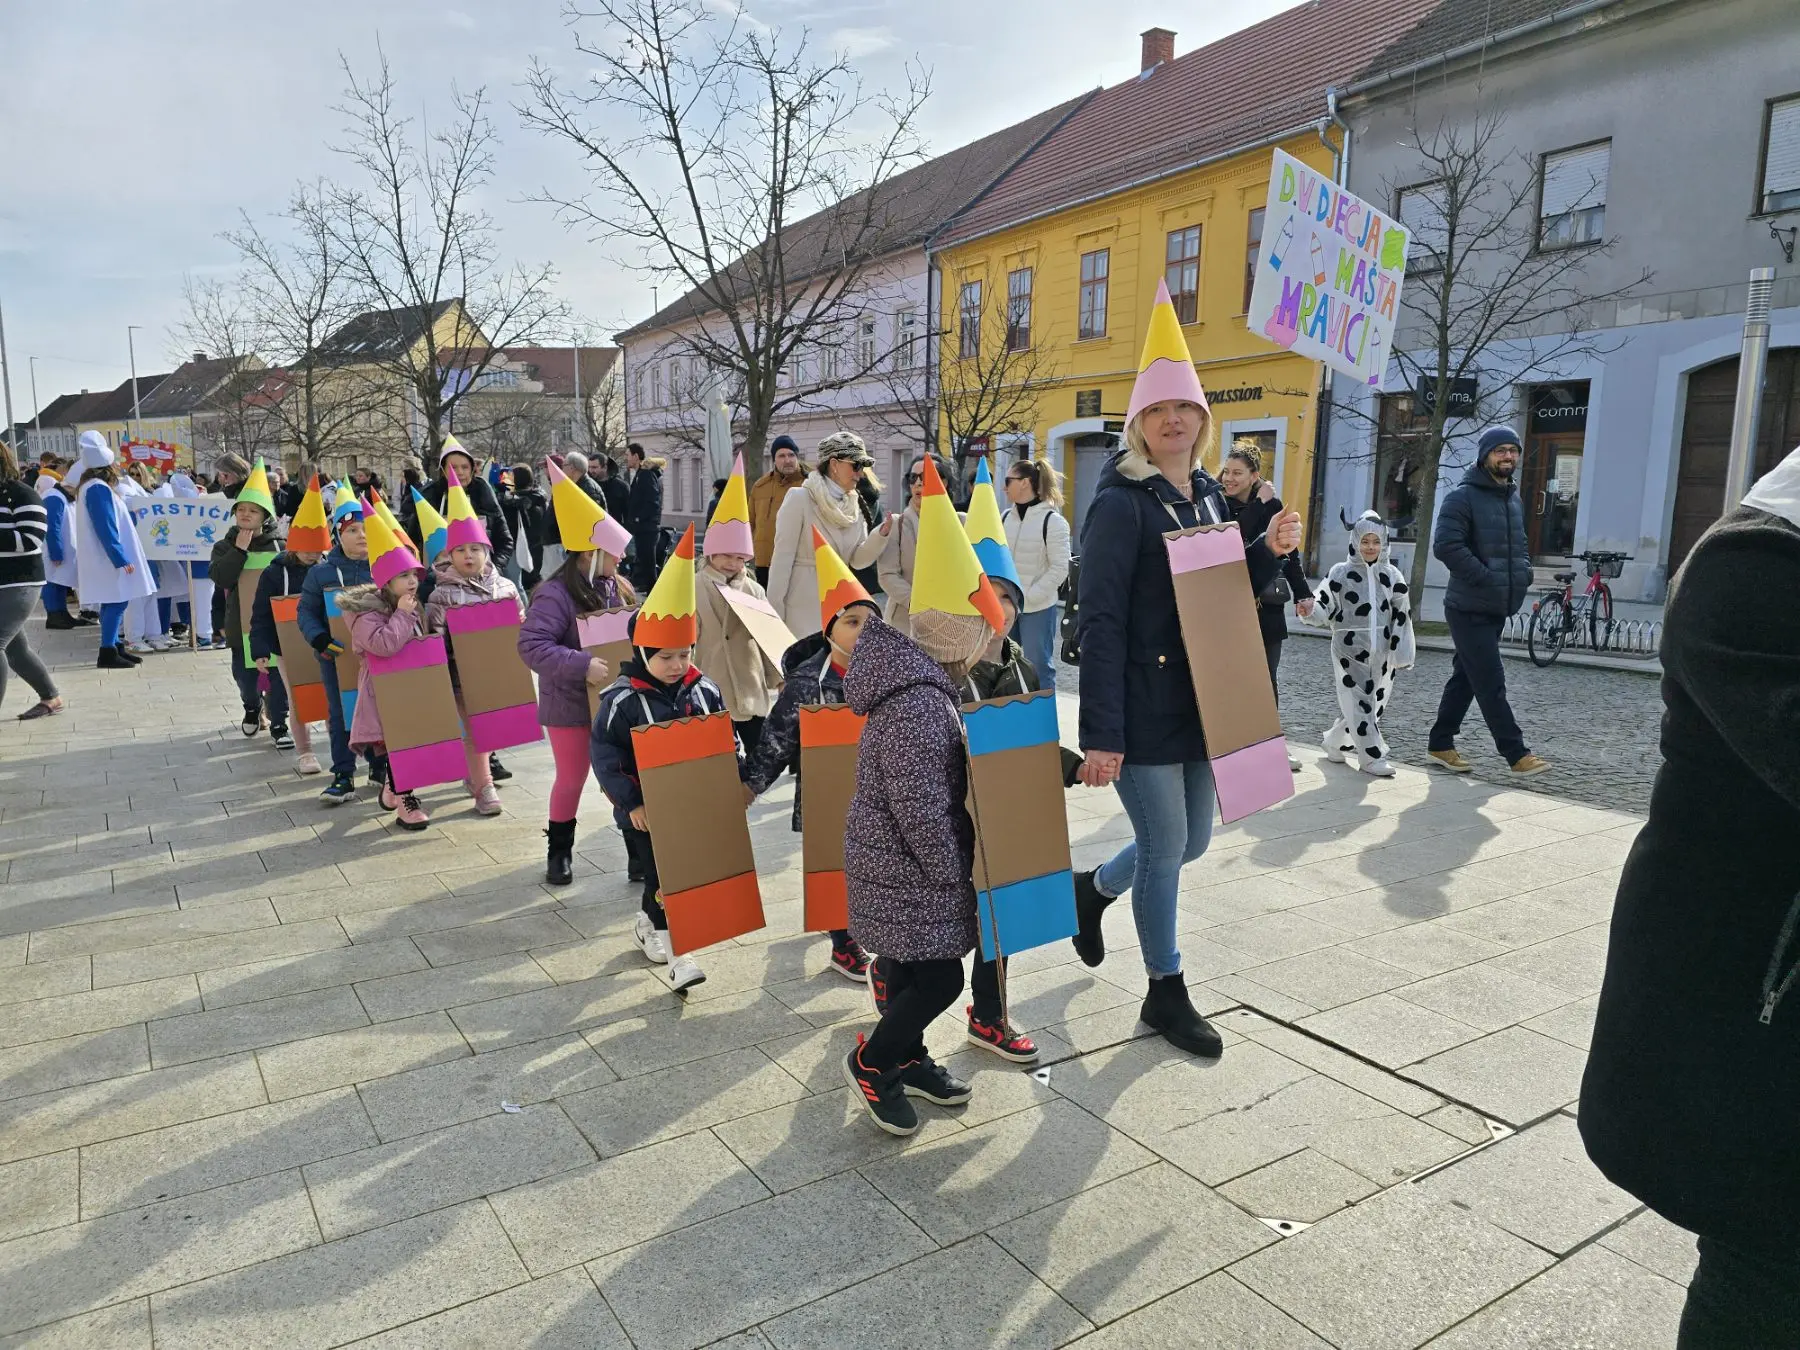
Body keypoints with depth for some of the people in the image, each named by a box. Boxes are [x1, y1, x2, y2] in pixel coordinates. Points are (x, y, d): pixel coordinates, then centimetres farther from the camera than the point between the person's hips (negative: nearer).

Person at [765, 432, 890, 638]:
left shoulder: (853, 506, 8)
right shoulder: (800, 499, -10)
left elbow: (857, 560, 7)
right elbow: (782, 557, -11)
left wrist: (881, 535, -12)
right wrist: (775, 613, -13)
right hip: (802, 607, -6)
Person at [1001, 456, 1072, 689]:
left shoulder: (1052, 520, -10)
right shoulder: (1006, 518, 9)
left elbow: (1059, 568, -13)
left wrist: (1029, 596, -17)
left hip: (1038, 608, -6)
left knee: (1038, 667, 2)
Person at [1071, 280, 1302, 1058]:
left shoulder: (1209, 496, 10)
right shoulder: (1122, 503, -13)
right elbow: (1100, 622, -18)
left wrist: (1270, 552, -2)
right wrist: (1101, 733, -22)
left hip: (1197, 701, 8)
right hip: (1142, 709, -7)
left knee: (1190, 840, 17)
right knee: (1164, 847, 3)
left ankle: (1093, 889, 45)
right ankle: (1166, 993, 23)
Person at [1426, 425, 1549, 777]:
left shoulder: (1515, 499, 16)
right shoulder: (1463, 497, -10)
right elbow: (1445, 546, -21)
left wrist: (1523, 572, 10)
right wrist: (1487, 579, -22)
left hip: (1498, 608, 9)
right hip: (1470, 608, -9)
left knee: (1466, 678, 13)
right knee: (1491, 683, -7)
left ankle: (1440, 745, 22)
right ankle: (1517, 754, -2)